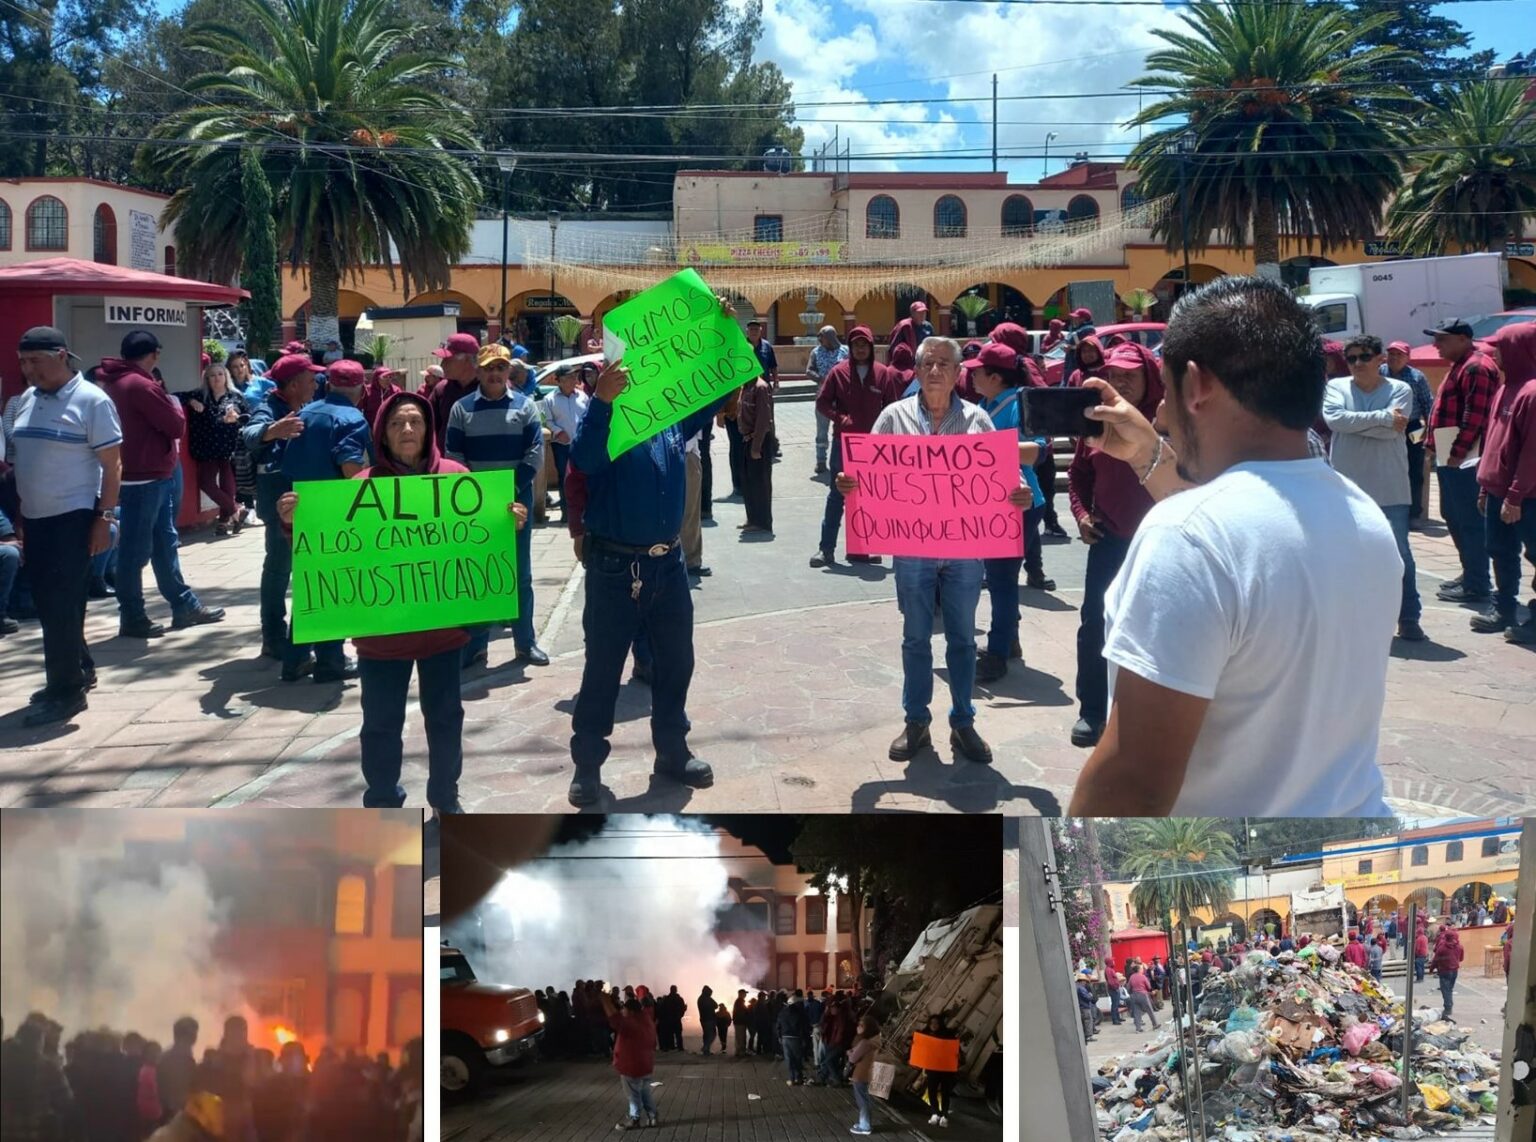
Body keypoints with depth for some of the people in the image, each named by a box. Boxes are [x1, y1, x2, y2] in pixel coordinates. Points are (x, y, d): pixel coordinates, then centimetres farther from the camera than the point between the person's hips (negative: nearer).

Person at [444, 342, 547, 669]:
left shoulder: (524, 405, 3)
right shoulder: (461, 408, 3)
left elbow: (535, 452, -2)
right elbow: (452, 456, 1)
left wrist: (511, 489, -11)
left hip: (517, 500, 0)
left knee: (520, 574, 6)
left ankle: (525, 642, 13)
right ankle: (475, 645, 11)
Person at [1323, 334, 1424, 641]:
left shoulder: (1399, 389, -1)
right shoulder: (1336, 387, 2)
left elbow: (1392, 431, -17)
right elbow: (1334, 419, -18)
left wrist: (1352, 422, -14)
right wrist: (1383, 417, -18)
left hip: (1389, 488, -1)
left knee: (1400, 554, 2)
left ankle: (1409, 619, 10)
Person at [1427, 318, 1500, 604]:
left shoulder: (1476, 367, -13)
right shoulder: (1461, 366, 20)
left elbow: (1475, 415, -21)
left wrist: (1457, 453, -21)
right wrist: (1436, 448, 18)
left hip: (1465, 461, -11)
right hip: (1450, 460, 11)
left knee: (1469, 522, -7)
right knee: (1453, 517, 17)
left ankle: (1476, 586, -4)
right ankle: (1470, 575, 27)